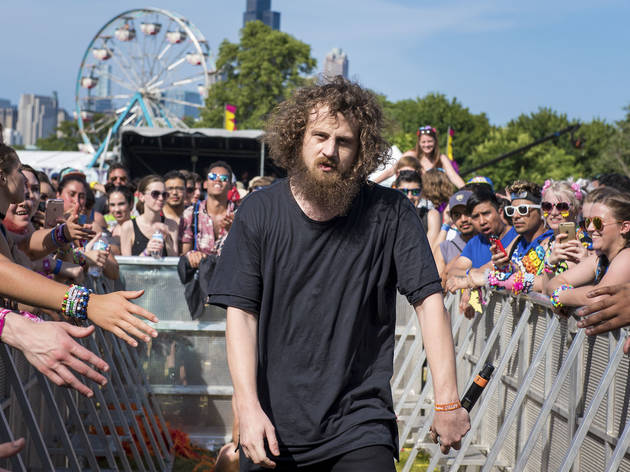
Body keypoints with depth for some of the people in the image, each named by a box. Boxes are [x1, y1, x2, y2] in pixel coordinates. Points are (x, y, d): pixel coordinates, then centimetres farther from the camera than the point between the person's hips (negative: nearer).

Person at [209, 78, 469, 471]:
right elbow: (241, 314, -4)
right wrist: (249, 407, -14)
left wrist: (447, 400, -13)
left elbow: (430, 301, -7)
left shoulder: (391, 214, -4)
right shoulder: (259, 213, -2)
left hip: (360, 425, -1)